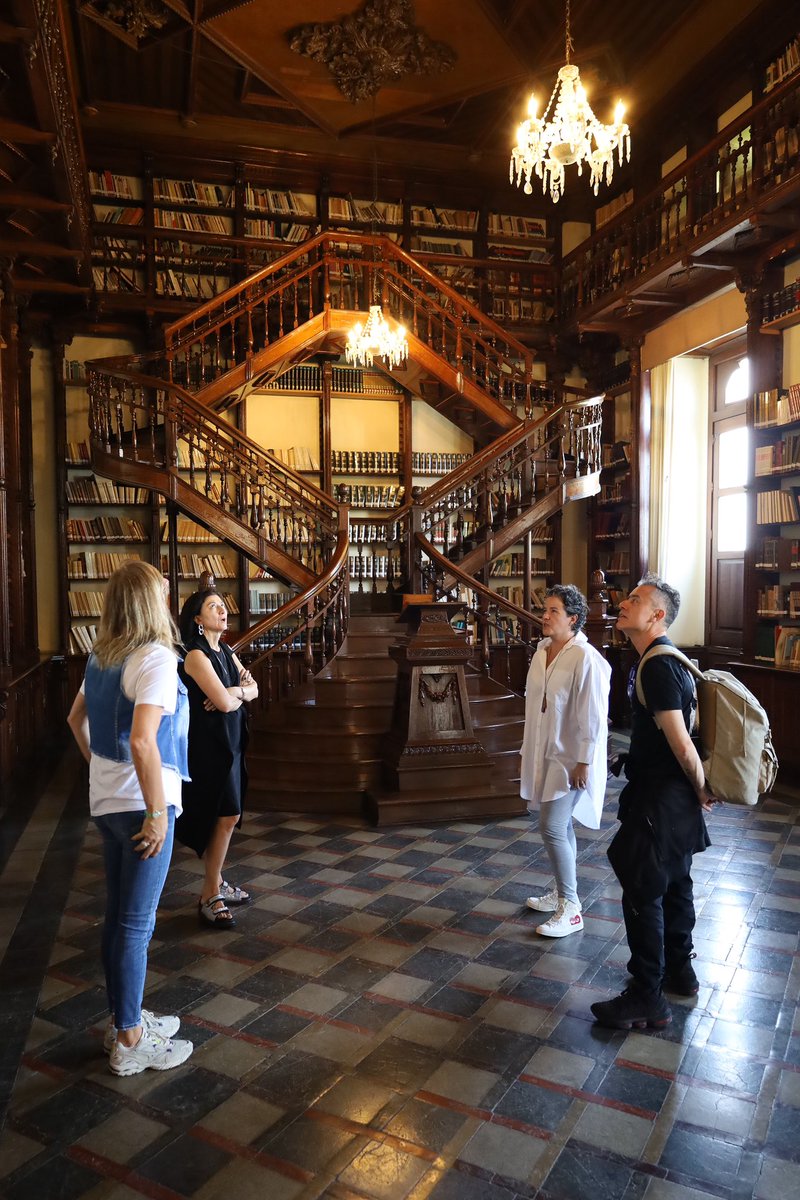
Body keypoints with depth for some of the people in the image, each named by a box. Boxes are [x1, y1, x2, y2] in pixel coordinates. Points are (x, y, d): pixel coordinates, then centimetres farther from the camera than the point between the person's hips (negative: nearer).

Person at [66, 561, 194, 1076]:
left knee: (119, 915, 18)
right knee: (136, 923, 3)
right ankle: (130, 1042, 17)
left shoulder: (102, 657, 7)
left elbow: (76, 719, 20)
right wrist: (157, 812, -23)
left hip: (107, 800, 9)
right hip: (139, 804, -9)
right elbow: (142, 740, -29)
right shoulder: (156, 658, -19)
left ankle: (125, 1018, 34)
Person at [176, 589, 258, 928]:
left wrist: (235, 692, -13)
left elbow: (254, 689, 7)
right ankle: (210, 897, 2)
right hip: (209, 744, -8)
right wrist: (240, 690, -3)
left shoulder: (226, 652, 11)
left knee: (222, 817, 14)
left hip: (229, 741, 8)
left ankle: (216, 881, 28)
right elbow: (224, 703, -23)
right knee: (228, 815, -8)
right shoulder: (197, 655, -16)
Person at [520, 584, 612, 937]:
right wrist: (528, 751, 17)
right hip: (545, 755, 8)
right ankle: (560, 892, 34)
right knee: (559, 826, 19)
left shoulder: (585, 659, -20)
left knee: (552, 827, -10)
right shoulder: (542, 651, 5)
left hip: (570, 759, -8)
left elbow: (593, 717, -20)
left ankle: (570, 910, 4)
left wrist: (584, 763, -18)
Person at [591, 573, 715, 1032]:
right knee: (674, 885, 21)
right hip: (674, 798, 10)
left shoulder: (659, 667, -24)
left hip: (660, 801, -10)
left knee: (643, 894, 0)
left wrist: (701, 791, -10)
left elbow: (682, 744, -24)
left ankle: (648, 1000, 13)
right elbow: (680, 739, 15)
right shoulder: (664, 661, 9)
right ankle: (679, 971, 37)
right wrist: (698, 791, 17)